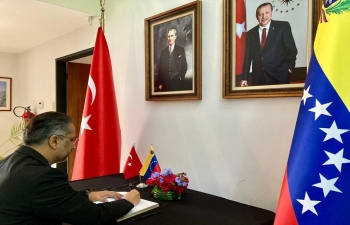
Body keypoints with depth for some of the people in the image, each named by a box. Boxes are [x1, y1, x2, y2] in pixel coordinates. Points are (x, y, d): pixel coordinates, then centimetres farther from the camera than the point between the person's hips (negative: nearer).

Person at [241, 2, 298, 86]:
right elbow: (248, 57, 9)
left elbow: (292, 49, 2)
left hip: (279, 75, -2)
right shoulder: (251, 33, 9)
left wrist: (289, 68, -5)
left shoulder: (283, 26, 1)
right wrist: (244, 78, 6)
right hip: (258, 77, 2)